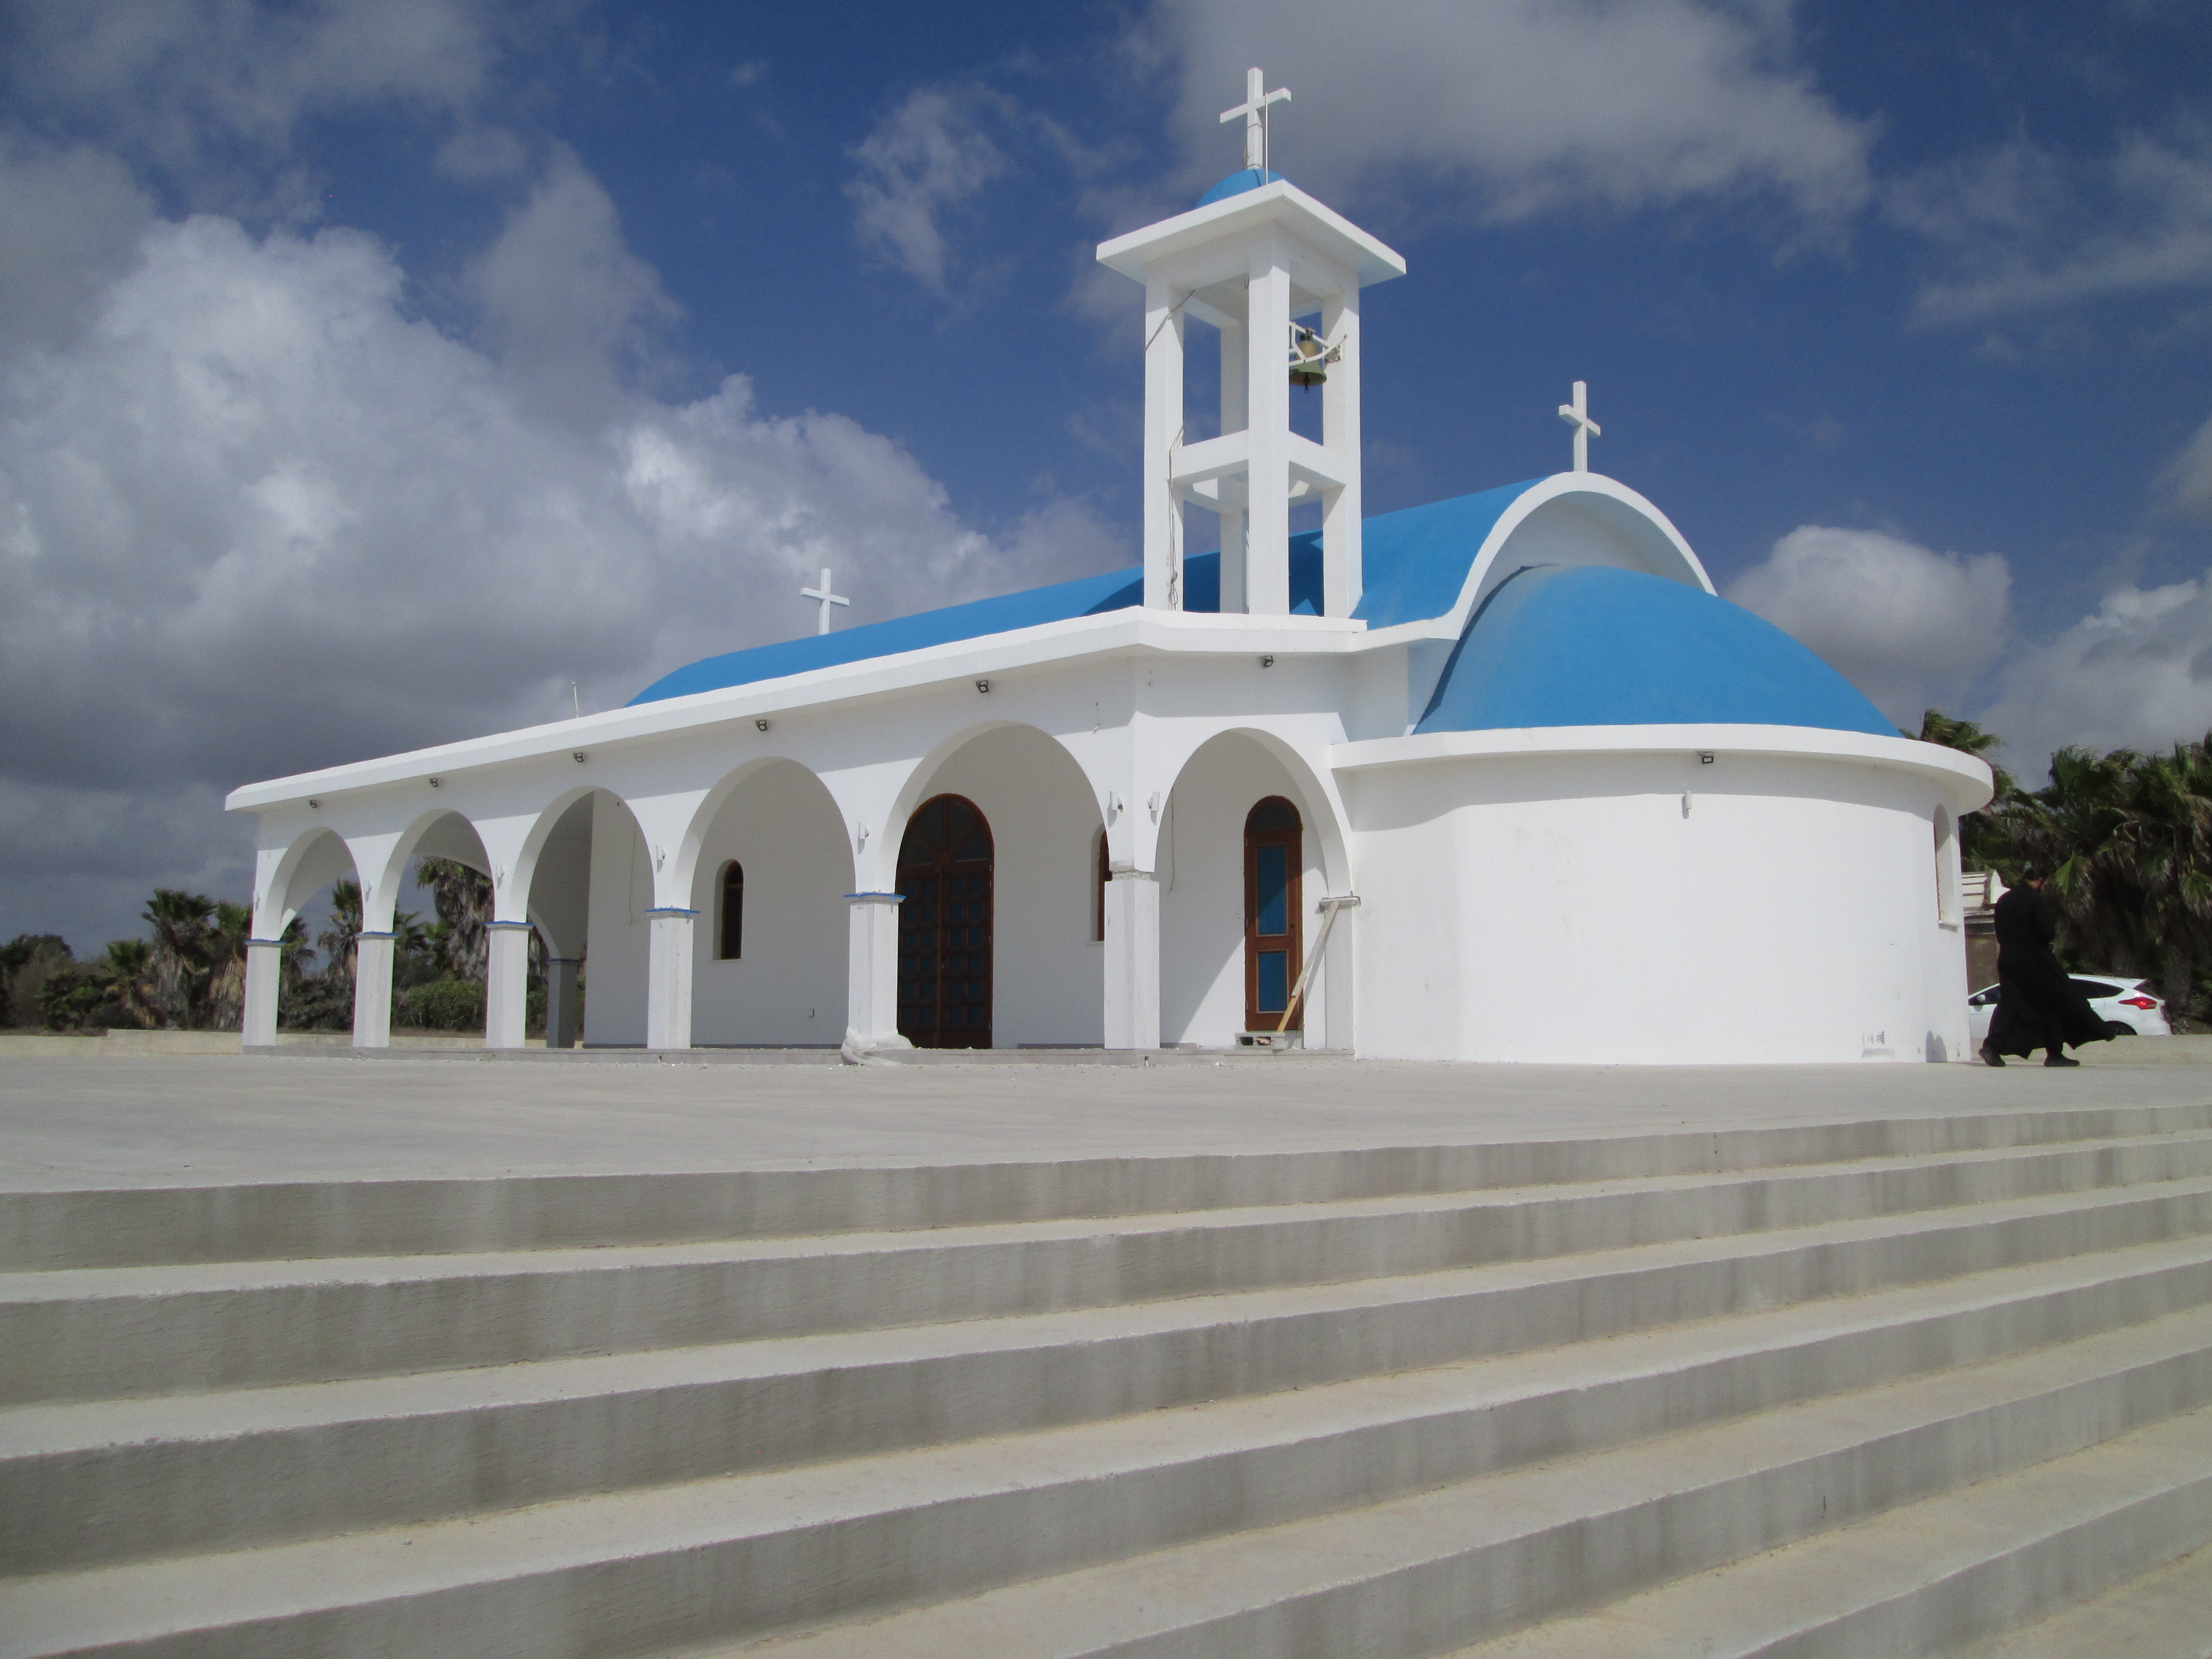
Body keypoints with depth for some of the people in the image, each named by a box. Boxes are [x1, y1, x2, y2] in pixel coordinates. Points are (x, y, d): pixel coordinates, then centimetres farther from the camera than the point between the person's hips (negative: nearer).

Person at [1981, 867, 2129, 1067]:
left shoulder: (2003, 901, 7)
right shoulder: (2037, 900, -12)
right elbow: (2048, 932, -15)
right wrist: (2054, 925, 5)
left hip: (2008, 959, 5)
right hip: (2034, 959, -5)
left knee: (2009, 1003, 4)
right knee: (2051, 1005, 7)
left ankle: (1992, 1045, -13)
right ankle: (2054, 1054, 10)